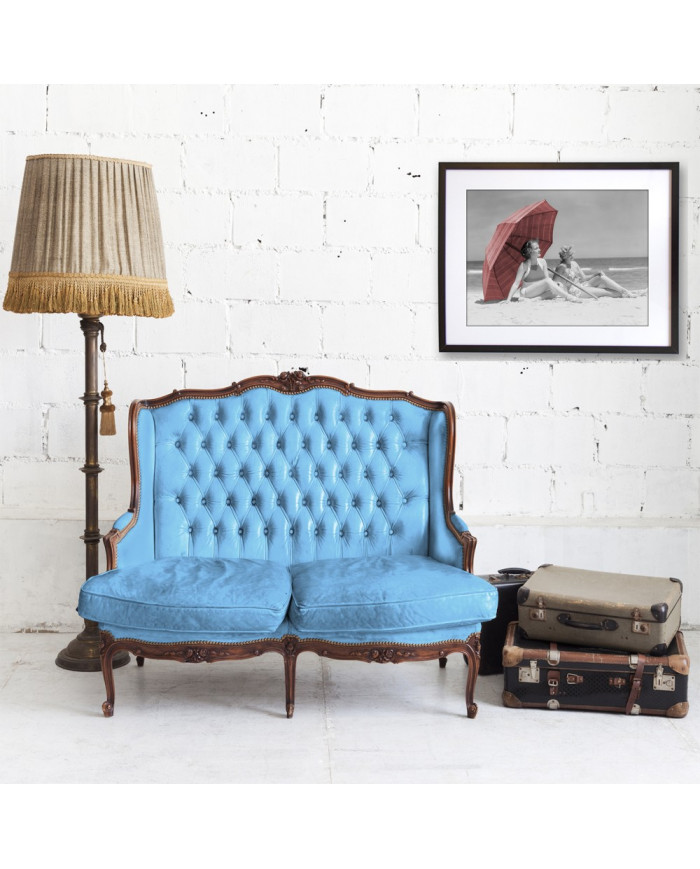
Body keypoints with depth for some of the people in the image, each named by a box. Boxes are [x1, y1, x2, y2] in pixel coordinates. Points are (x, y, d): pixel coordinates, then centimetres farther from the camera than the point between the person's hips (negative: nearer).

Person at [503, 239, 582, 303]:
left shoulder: (542, 262, 3)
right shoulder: (524, 265, -11)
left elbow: (546, 277, 9)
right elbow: (516, 283, -12)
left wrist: (556, 285, -9)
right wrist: (508, 299, -20)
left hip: (540, 292, 6)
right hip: (526, 292, -6)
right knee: (547, 281, -27)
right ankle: (568, 297, -31)